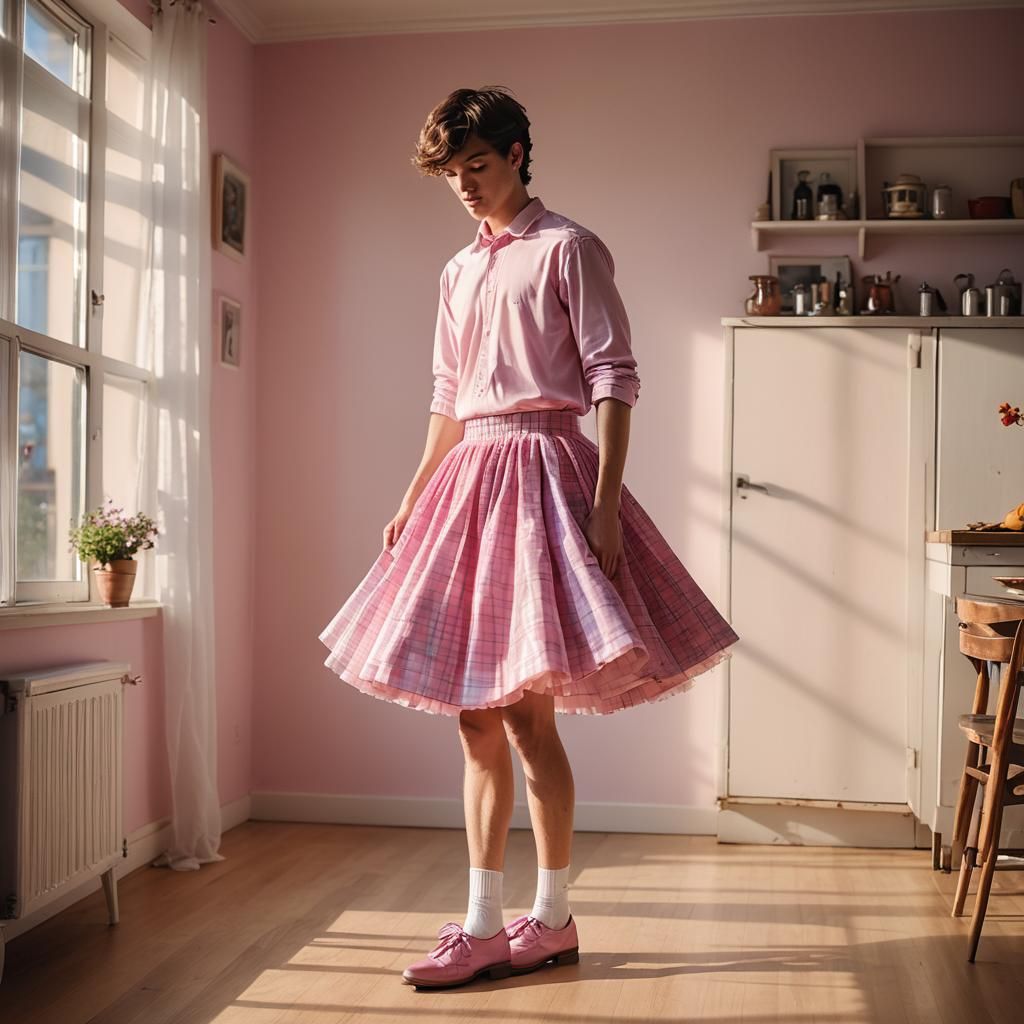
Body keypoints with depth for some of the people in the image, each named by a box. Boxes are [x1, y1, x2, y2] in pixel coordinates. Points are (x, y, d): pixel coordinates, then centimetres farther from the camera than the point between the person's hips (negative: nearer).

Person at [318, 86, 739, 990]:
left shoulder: (568, 248, -1)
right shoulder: (459, 272, 19)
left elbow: (614, 377, -8)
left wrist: (605, 500, -18)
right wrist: (411, 501, 20)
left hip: (540, 467, -7)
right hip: (470, 478, 7)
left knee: (526, 715, -7)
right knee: (477, 720, 6)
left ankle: (552, 921, 10)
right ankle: (483, 925, 15)